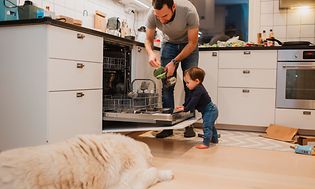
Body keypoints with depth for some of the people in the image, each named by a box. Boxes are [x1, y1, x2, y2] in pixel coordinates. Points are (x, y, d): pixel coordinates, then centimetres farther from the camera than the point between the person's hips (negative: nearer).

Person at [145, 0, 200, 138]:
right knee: (166, 83, -7)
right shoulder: (152, 14, -27)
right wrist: (151, 53, -34)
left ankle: (189, 124, 0)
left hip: (188, 44, -2)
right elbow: (148, 40, -11)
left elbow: (192, 43, -24)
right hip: (168, 43, 2)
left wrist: (174, 62, -32)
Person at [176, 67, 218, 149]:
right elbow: (189, 99, 11)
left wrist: (185, 109, -23)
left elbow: (193, 102, -30)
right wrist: (183, 106, 3)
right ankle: (214, 139, 39)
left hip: (210, 110, -11)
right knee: (210, 125, 24)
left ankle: (205, 143, -8)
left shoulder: (198, 90, -28)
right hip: (210, 110, 11)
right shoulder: (196, 89, 5)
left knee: (206, 126, -11)